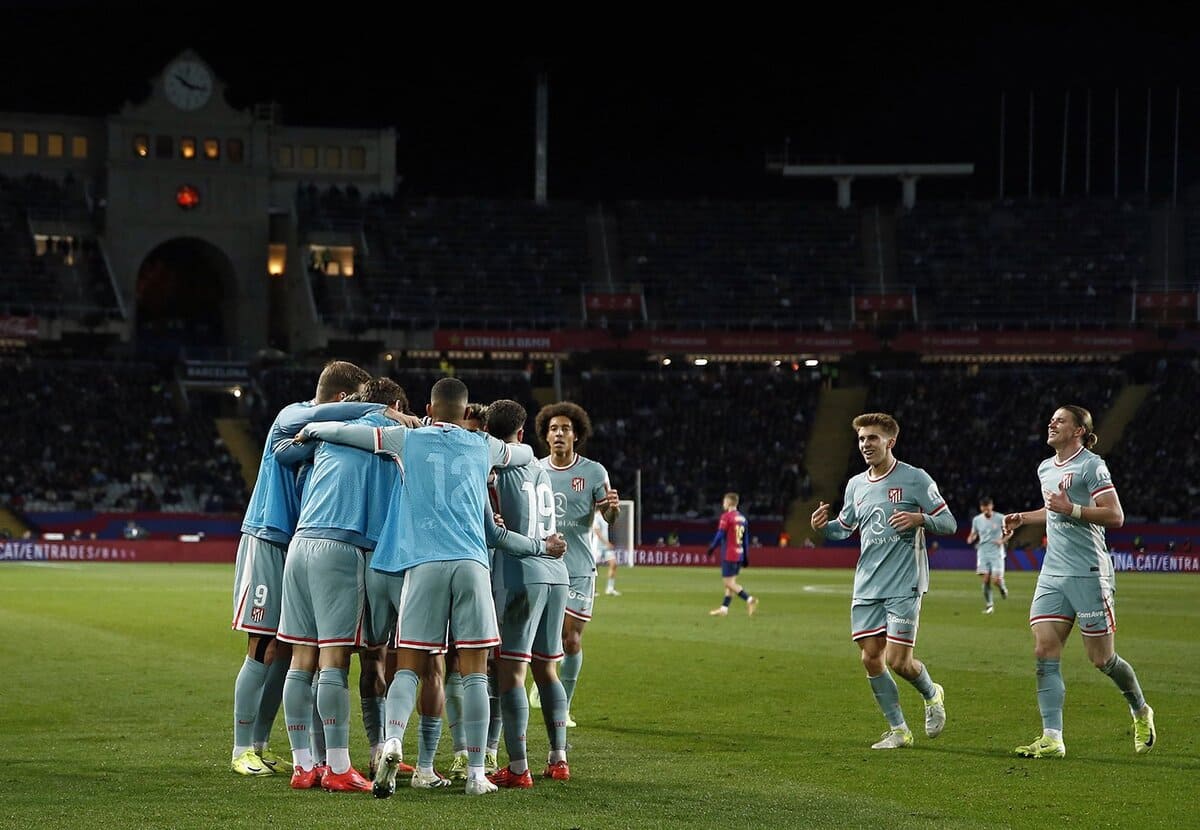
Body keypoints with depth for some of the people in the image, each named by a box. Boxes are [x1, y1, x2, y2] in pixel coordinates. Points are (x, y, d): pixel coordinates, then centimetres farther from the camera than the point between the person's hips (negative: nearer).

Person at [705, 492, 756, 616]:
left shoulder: (726, 517, -10)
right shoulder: (742, 518, 11)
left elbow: (720, 536, -14)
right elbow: (746, 539, 14)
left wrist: (711, 549, -3)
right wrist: (746, 557, 18)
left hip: (729, 555, -8)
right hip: (739, 555, 8)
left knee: (729, 582, -6)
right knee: (731, 582, 11)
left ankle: (749, 600, -18)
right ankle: (724, 608, 13)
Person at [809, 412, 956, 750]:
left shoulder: (915, 479, -4)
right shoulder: (856, 485, 12)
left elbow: (948, 523, -2)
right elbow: (843, 528, 24)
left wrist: (919, 519, -22)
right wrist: (823, 526, 2)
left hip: (904, 586, -6)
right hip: (866, 588, 6)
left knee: (898, 661, -10)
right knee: (871, 659, 1)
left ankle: (932, 694, 22)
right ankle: (898, 731, 14)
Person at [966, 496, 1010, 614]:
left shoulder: (1000, 518, -5)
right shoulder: (977, 520, 3)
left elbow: (1010, 532, 7)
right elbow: (974, 534, 17)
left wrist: (1002, 540, -11)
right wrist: (971, 539, -7)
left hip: (997, 553, -2)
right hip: (983, 553, 2)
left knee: (996, 580, -11)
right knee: (986, 579, -8)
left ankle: (1002, 588, 25)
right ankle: (988, 605, 4)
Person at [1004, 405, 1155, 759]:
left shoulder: (1091, 466, -8)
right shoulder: (1045, 469, 16)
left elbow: (1115, 516, -16)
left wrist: (1069, 508, -21)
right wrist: (1023, 517, 23)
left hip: (1088, 573, -7)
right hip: (1052, 574, 7)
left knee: (1102, 659, -1)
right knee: (1045, 652, -7)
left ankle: (1141, 712, 26)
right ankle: (1052, 739, -9)